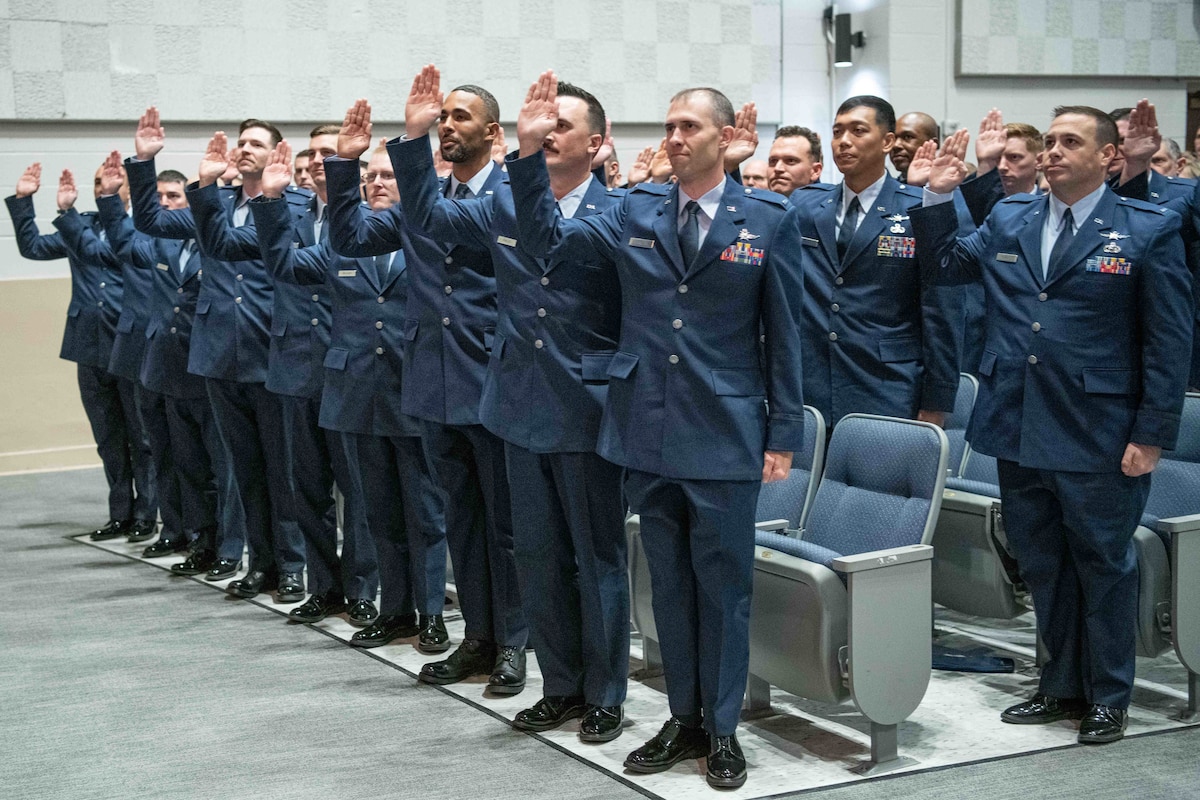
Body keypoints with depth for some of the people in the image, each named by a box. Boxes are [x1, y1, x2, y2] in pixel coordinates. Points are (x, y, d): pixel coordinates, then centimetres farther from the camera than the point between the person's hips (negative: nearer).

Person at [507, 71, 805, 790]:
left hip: (724, 434, -3)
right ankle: (683, 719, 26)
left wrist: (785, 433, -3)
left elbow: (783, 332, -1)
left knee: (723, 585, 5)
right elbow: (546, 239, 1)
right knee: (670, 583, 13)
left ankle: (722, 729, 18)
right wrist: (531, 154, -12)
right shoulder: (636, 212, 6)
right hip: (647, 429, 3)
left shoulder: (769, 219, -2)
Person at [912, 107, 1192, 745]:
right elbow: (945, 264, 18)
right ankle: (1062, 685, 30)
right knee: (1042, 564, 15)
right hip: (1018, 428, 5)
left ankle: (1108, 697, 22)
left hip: (1098, 435, -5)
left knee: (1103, 565, 8)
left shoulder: (1149, 230, -6)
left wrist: (1152, 433, -11)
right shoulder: (1008, 219, 8)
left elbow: (1169, 340, -7)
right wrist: (938, 196, 3)